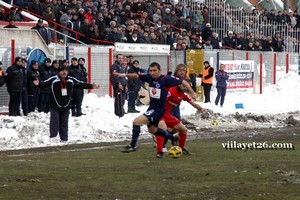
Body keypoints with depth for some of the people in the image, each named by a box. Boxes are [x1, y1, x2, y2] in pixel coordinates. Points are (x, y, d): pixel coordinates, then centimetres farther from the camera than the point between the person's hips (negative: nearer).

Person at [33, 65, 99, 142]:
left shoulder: (71, 80, 2)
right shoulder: (53, 80, -10)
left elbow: (81, 84, 4)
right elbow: (45, 83, -20)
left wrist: (91, 86, -2)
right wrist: (39, 84, -41)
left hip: (66, 106, 3)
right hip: (55, 106, -3)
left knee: (64, 123, 9)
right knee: (54, 122, -6)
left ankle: (64, 139, 16)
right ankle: (52, 137, 1)